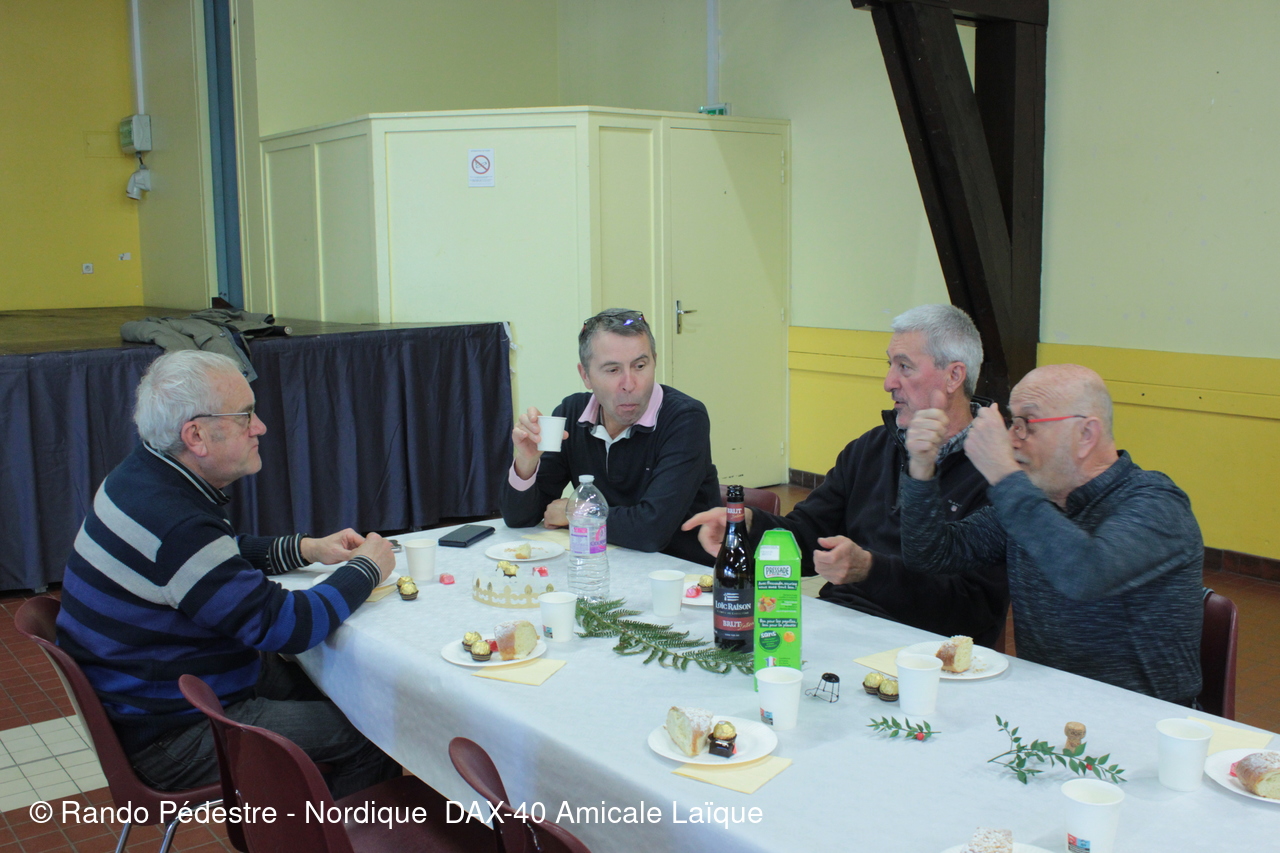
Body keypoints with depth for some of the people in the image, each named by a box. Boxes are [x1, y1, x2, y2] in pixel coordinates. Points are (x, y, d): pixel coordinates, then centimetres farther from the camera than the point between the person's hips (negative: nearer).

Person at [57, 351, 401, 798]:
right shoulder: (175, 526, -31)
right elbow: (288, 624, -26)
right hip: (173, 736, -10)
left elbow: (221, 556, 20)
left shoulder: (143, 476, 1)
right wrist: (366, 568, -10)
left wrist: (306, 548, 5)